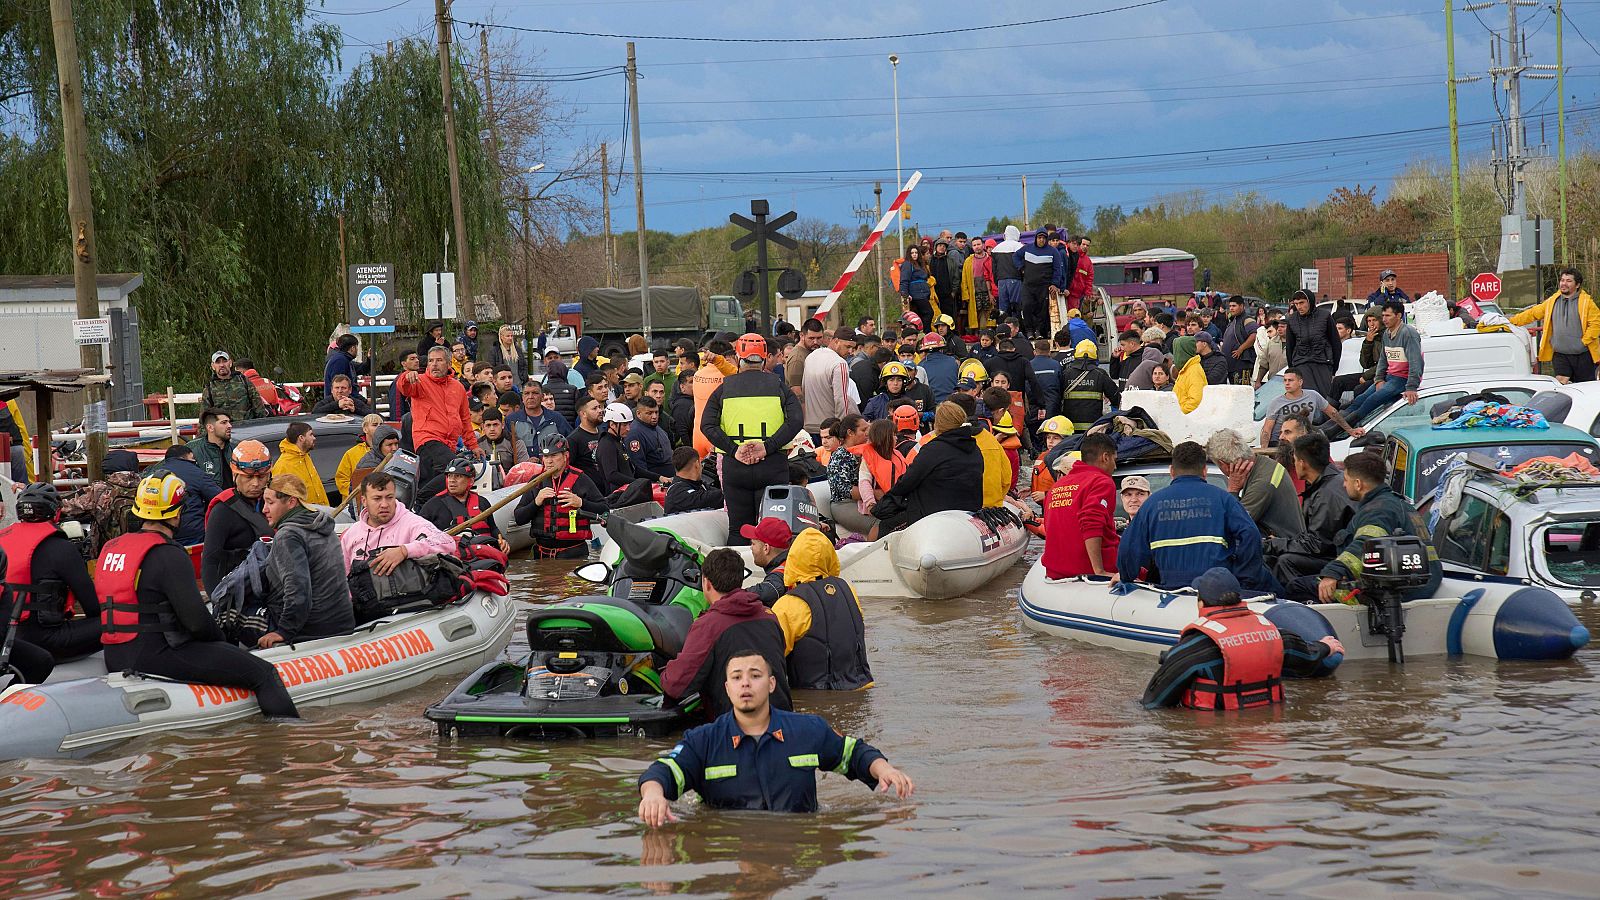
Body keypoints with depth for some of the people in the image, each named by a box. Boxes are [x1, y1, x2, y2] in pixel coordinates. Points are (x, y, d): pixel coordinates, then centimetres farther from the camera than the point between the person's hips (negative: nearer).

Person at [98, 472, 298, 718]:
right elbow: (196, 621, -19)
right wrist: (220, 639, 3)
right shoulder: (169, 556, -16)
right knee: (263, 673, -9)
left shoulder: (111, 547, 9)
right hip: (155, 657, -9)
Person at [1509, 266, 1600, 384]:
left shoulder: (1586, 301, -4)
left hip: (1583, 355, -3)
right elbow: (1532, 314, 15)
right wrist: (1511, 321, 10)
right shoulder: (1552, 301, 10)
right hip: (1560, 355, 3)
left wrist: (1583, 342, -13)